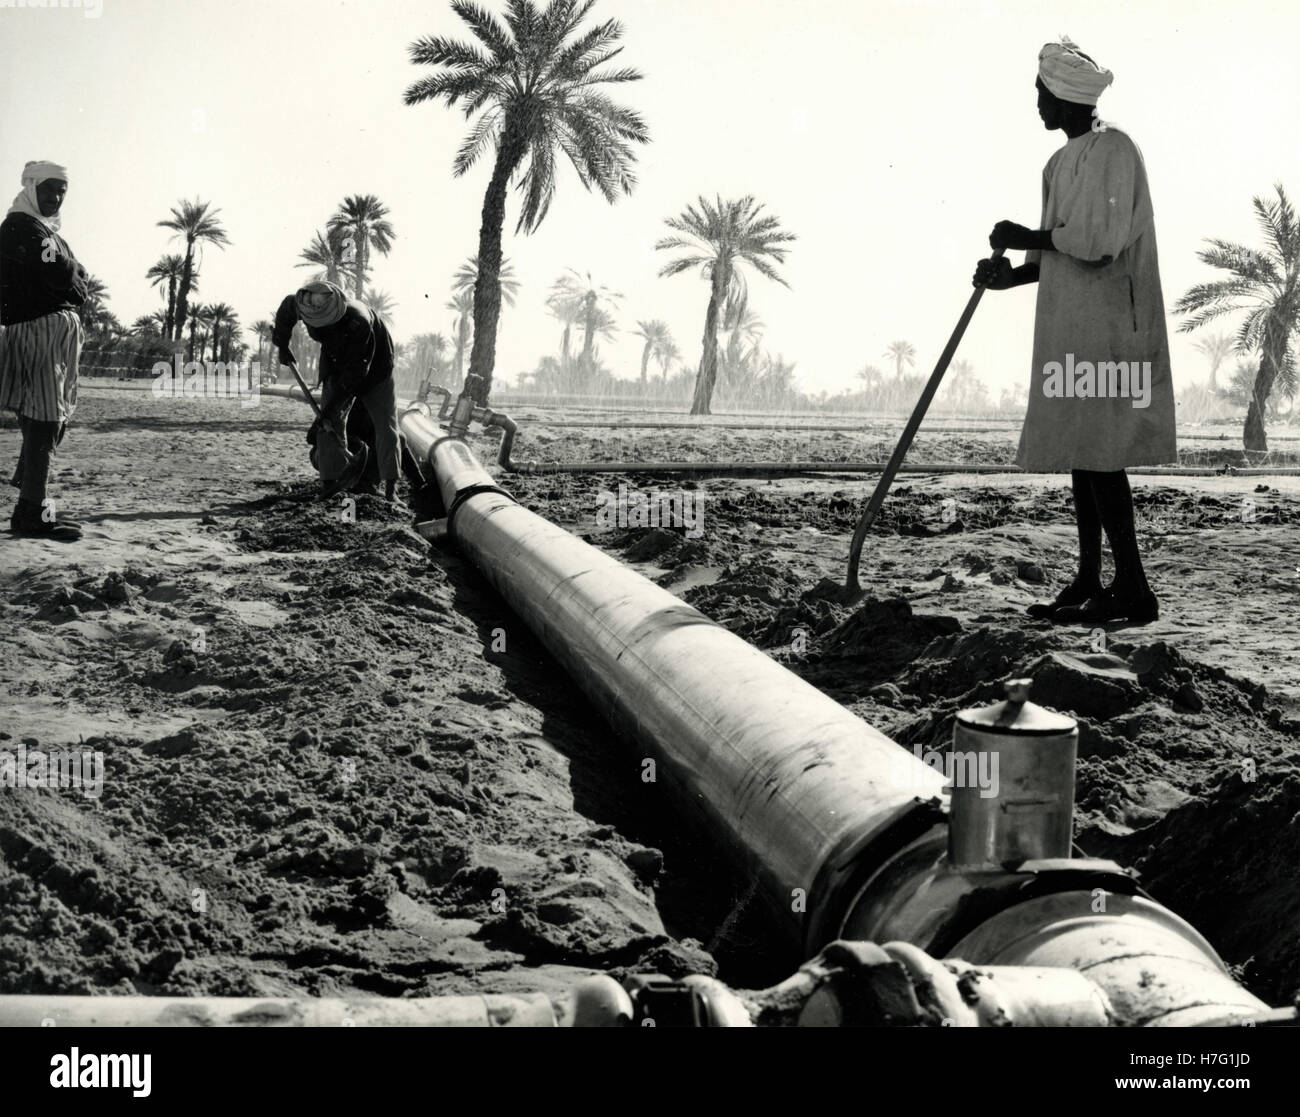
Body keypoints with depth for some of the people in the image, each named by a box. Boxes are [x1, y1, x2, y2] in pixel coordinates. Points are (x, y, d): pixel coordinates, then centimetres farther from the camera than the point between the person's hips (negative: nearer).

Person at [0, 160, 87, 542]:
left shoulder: (45, 230, 24)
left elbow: (75, 280, 18)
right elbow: (62, 276, -19)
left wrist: (70, 276, -2)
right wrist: (74, 278, 0)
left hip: (57, 330, 11)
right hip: (42, 327, -11)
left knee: (51, 422, 15)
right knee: (44, 422, -11)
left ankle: (32, 508, 22)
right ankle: (32, 514, -10)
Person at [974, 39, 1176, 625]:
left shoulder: (1112, 151, -10)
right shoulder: (1064, 160, 19)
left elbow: (1098, 242, -20)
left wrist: (1028, 237, -10)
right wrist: (1011, 274, 4)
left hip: (1103, 326, -10)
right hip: (1072, 327, 10)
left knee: (1095, 449, -13)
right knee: (1080, 449, 9)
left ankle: (1132, 589, -11)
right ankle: (1089, 582, 14)